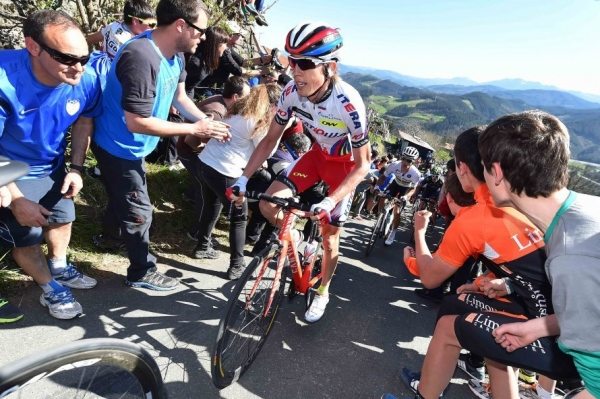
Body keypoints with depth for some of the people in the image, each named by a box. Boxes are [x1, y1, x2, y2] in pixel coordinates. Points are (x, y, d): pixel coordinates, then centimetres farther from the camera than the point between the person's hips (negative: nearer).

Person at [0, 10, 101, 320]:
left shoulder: (87, 80, -22)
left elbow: (84, 121, -1)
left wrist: (76, 168, -8)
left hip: (52, 168, 5)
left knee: (63, 217, 21)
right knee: (26, 236, -1)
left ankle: (59, 268, 49)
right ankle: (50, 288, 27)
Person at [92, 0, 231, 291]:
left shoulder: (174, 53, -6)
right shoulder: (141, 58, -35)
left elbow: (179, 97, 4)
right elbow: (137, 122, -35)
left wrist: (207, 121, -11)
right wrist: (195, 129, -31)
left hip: (133, 145, 9)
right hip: (118, 147, -9)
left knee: (124, 195, 30)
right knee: (139, 211, 2)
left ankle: (110, 232, 58)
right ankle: (142, 272, 22)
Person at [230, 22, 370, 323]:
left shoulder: (349, 104, -35)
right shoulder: (292, 92, -22)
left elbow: (362, 164, -27)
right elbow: (270, 140, -10)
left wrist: (330, 201, -39)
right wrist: (244, 178, -18)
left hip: (346, 163, -4)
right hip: (318, 153, 4)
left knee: (329, 236, 4)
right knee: (268, 205, -13)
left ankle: (322, 293, 29)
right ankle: (294, 240, 19)